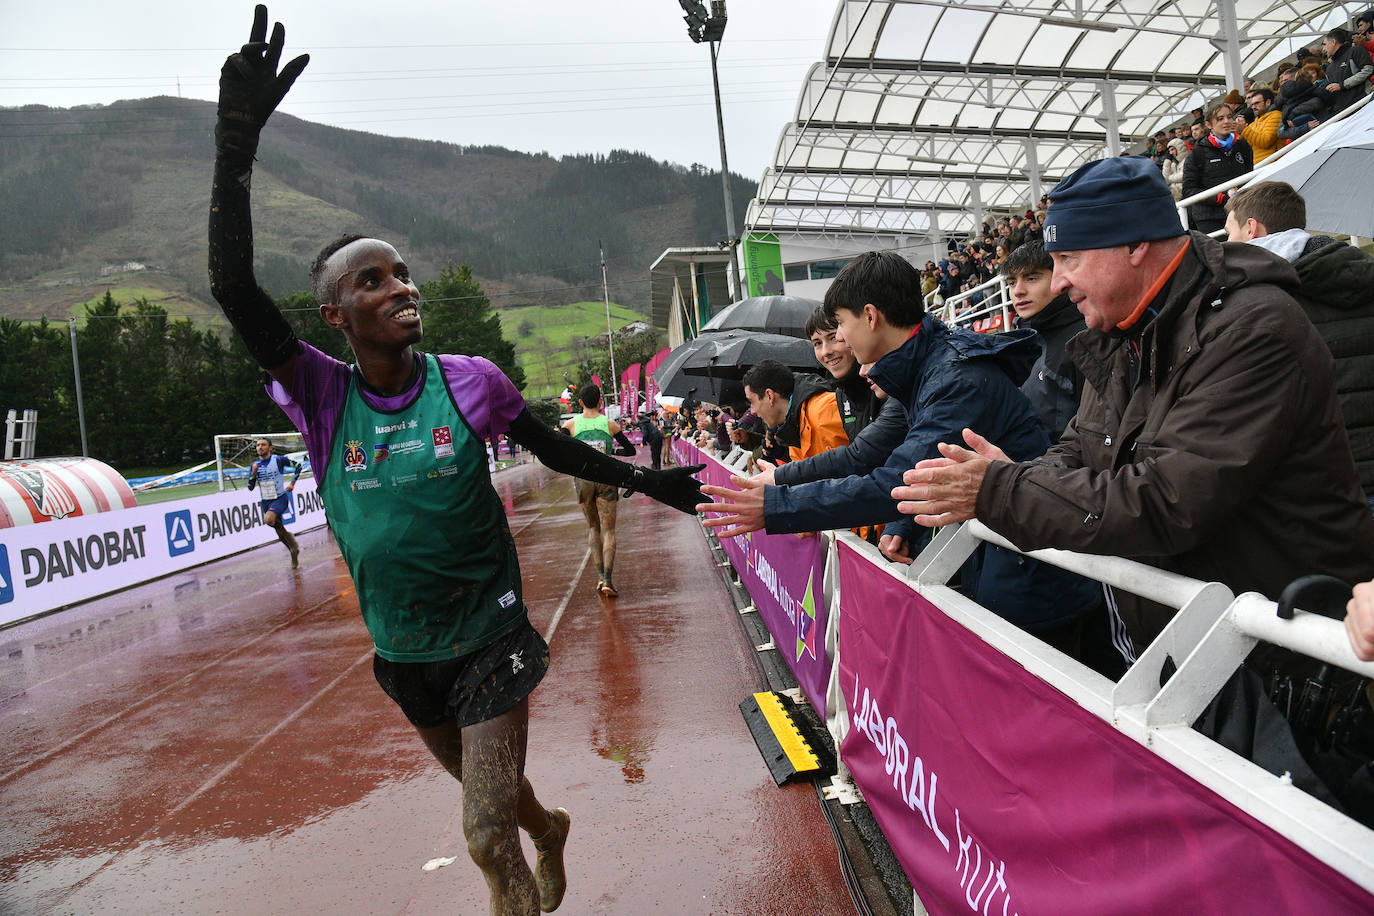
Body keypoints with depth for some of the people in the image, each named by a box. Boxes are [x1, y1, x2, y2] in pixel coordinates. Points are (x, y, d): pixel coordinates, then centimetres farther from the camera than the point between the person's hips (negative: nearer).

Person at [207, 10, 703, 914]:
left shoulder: (468, 381, -12)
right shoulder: (322, 396, -11)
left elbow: (555, 449, 4)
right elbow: (235, 289, -23)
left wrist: (647, 478, 6)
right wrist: (237, 146, -32)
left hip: (489, 641, -3)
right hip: (402, 654, 3)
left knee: (488, 840, -2)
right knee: (489, 795, 26)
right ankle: (550, 831, 58)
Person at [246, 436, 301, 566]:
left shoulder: (279, 460, -9)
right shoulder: (255, 465, 4)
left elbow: (297, 466, 2)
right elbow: (250, 487, 2)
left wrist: (292, 483, -5)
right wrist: (253, 473, -12)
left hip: (280, 498, -5)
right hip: (265, 501, 5)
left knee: (268, 520, -32)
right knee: (280, 533, 8)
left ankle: (289, 535, -8)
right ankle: (294, 551, 26)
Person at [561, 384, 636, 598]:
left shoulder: (571, 424, 1)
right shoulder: (610, 424, 0)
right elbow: (630, 450, 7)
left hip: (582, 478, 1)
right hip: (606, 478, -1)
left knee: (593, 527, 18)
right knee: (608, 530, 1)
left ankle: (600, 574, 9)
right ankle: (607, 579, -11)